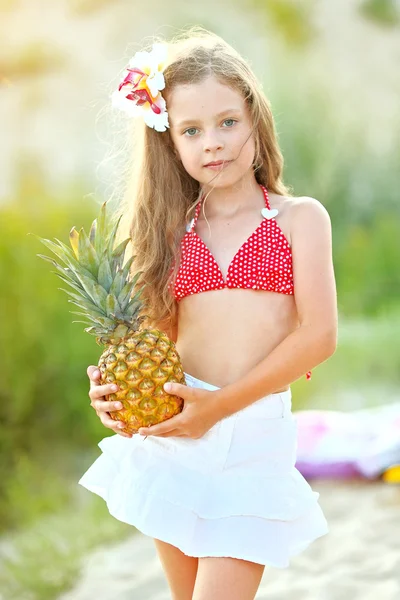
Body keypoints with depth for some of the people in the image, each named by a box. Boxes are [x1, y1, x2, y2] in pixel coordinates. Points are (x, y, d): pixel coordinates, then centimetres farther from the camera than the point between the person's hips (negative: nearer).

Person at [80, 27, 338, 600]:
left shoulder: (299, 218, 1)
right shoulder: (171, 230, 10)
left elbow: (319, 335, -7)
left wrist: (220, 404, -13)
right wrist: (112, 385, -9)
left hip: (255, 434, -3)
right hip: (172, 434, 4)